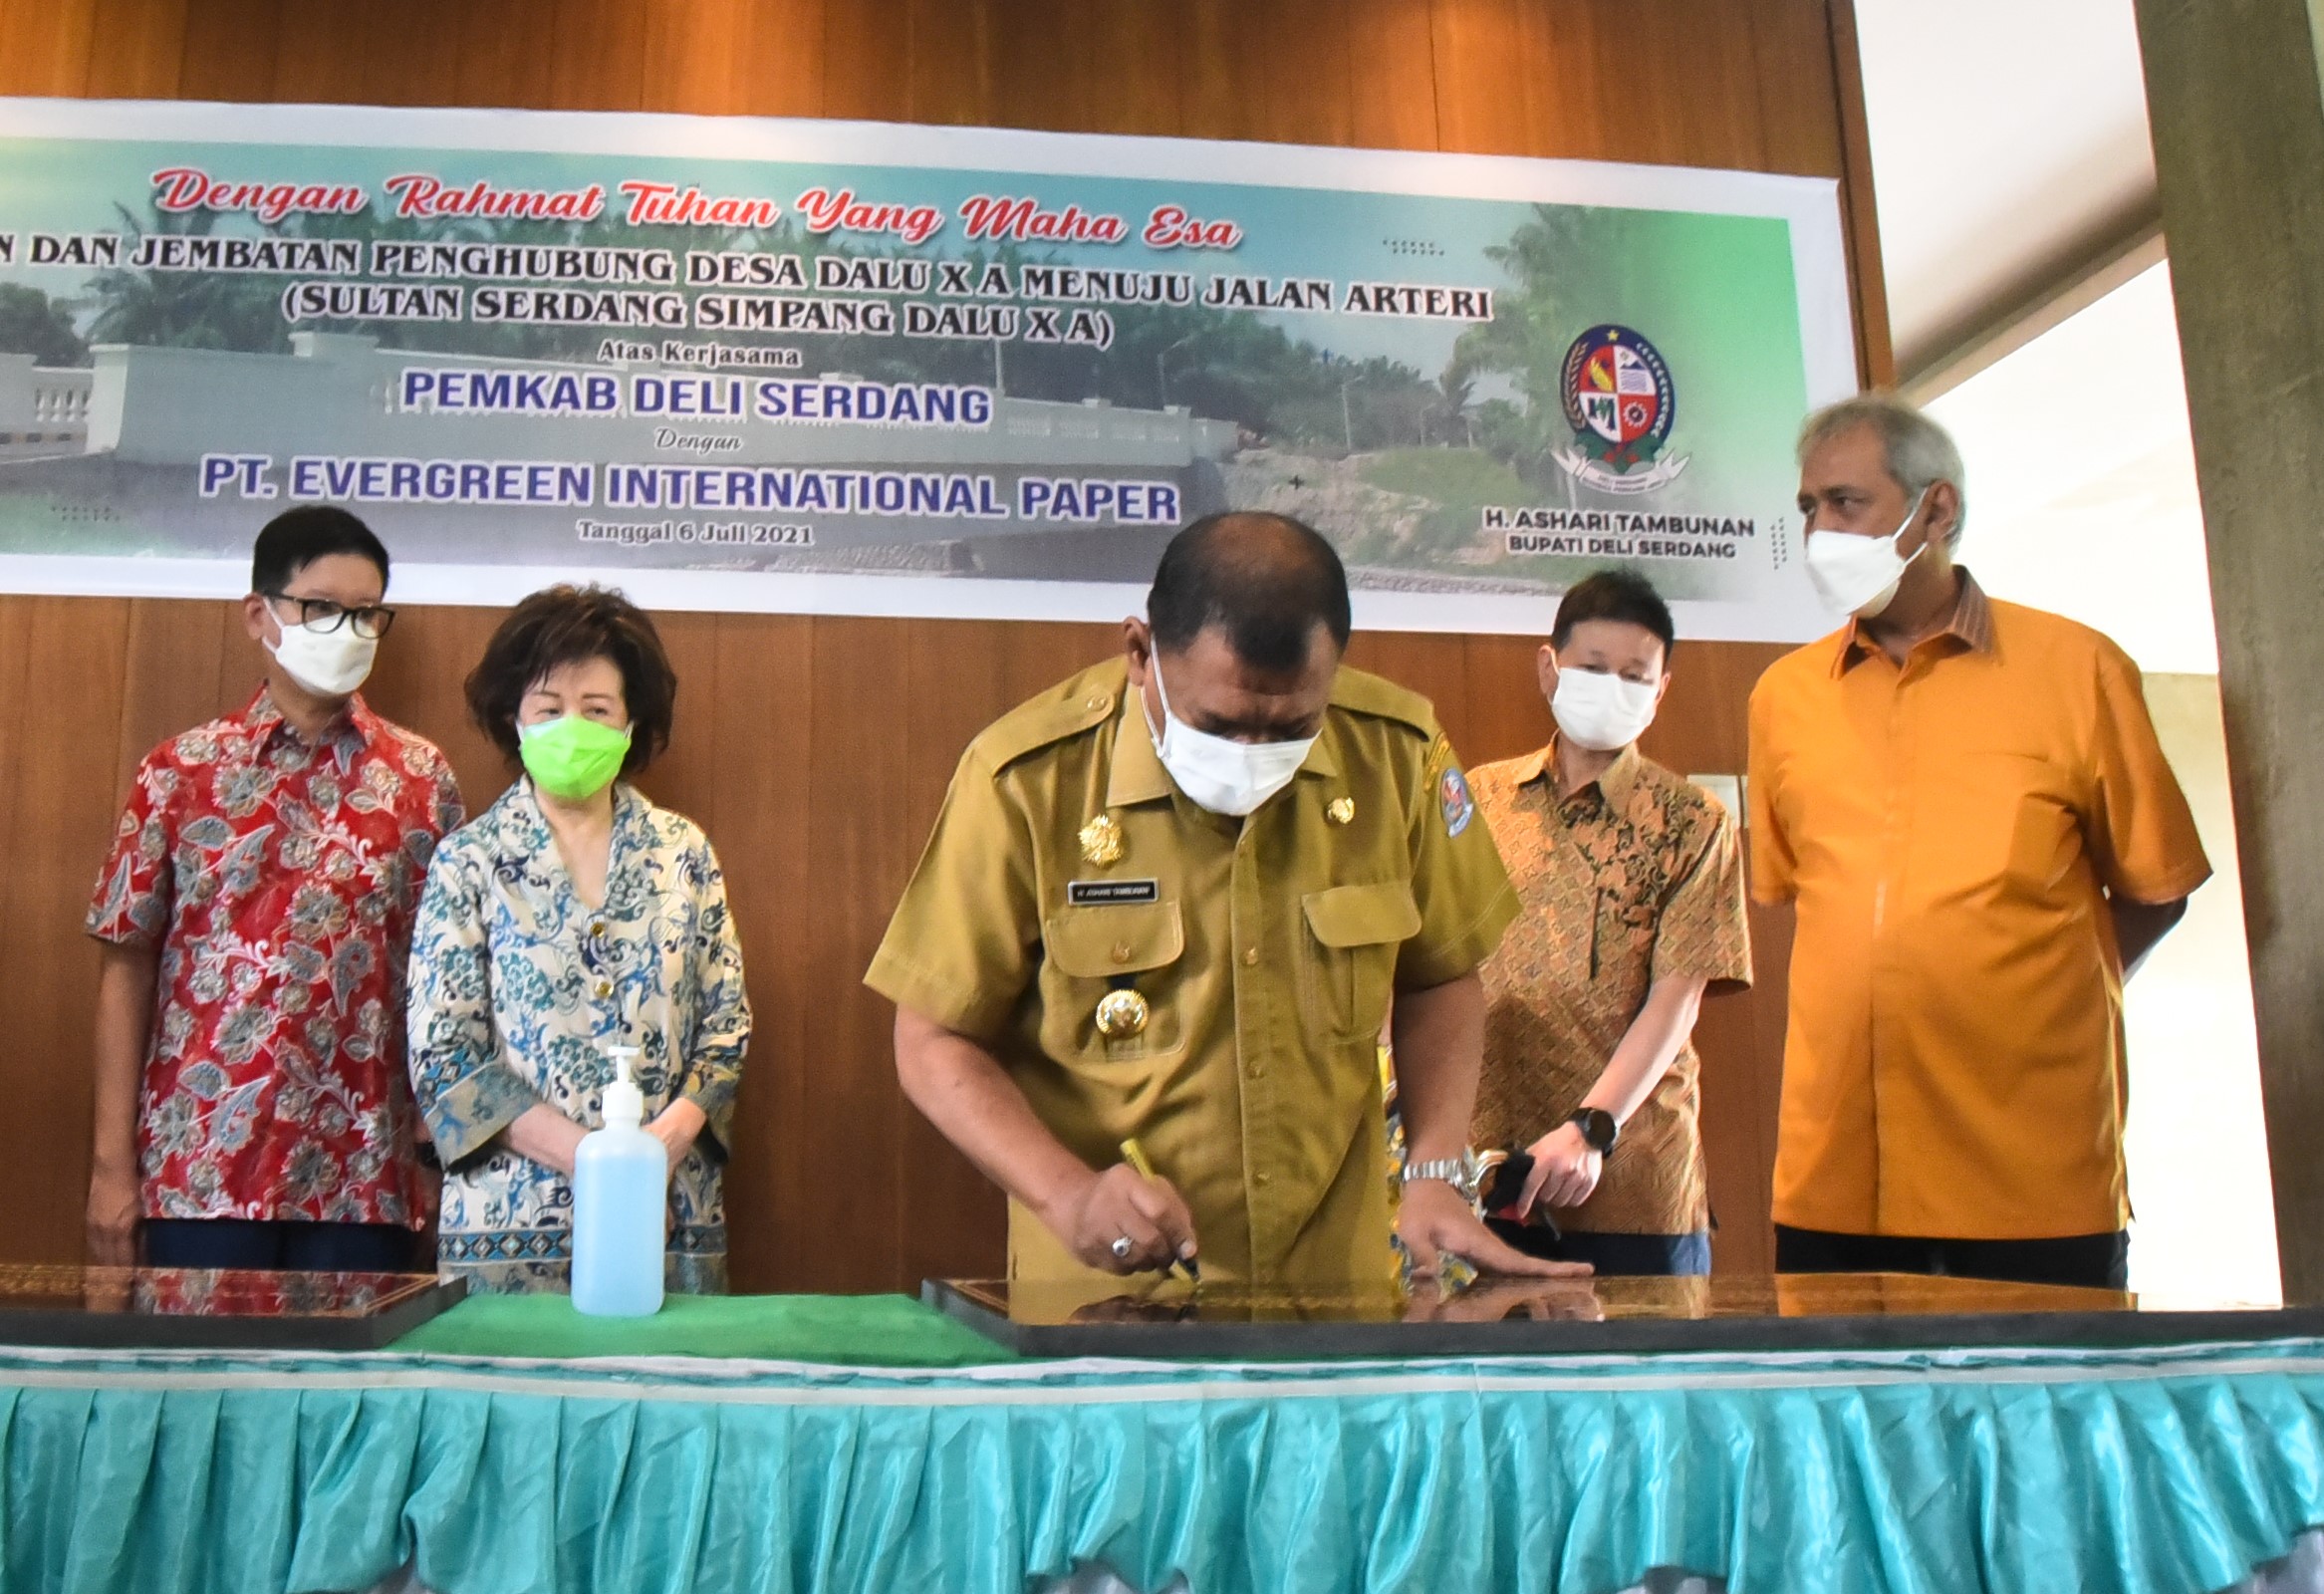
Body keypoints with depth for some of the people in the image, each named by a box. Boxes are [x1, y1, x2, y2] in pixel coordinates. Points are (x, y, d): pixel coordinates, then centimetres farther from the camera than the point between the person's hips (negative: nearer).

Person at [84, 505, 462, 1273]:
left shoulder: (422, 778, 4)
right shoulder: (182, 770, 2)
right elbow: (126, 964, 3)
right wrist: (112, 1160, -1)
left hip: (363, 1172, 1)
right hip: (201, 1163, -1)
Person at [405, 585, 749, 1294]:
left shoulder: (684, 851, 7)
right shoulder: (468, 860, 1)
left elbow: (727, 1023, 7)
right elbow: (443, 1056, -4)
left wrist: (666, 1138, -12)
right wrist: (591, 1157, -13)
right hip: (509, 1219, -1)